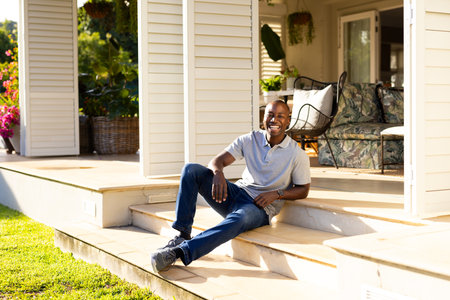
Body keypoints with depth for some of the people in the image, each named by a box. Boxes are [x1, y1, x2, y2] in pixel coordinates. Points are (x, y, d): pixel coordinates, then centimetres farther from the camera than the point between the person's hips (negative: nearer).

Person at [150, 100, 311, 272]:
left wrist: (277, 194, -14)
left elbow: (303, 190, 4)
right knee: (191, 169, -15)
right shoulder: (249, 140, 5)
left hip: (260, 207, -4)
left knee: (239, 219, -42)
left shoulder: (297, 154, -2)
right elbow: (217, 161, 0)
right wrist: (218, 173, -25)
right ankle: (182, 235, -22)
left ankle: (181, 251, -45)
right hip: (236, 193, 4)